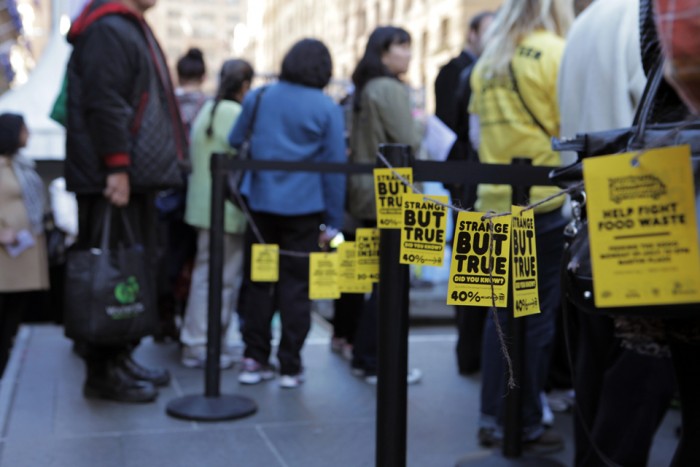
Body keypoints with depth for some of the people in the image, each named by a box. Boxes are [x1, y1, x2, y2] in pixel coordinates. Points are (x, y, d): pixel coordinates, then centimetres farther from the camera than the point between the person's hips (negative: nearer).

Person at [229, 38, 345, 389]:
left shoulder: (258, 97, 5)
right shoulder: (327, 108, -3)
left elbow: (234, 144, 10)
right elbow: (334, 165, -3)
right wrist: (333, 221, 1)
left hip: (260, 203, 2)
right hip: (304, 209, -2)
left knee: (258, 282, 11)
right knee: (295, 287, 5)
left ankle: (254, 359, 14)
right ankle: (290, 366, 10)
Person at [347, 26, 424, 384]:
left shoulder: (365, 89, 15)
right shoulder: (391, 89, -13)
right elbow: (409, 143, -17)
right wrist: (422, 128, 3)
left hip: (366, 192, 10)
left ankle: (363, 356, 23)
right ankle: (377, 364, 2)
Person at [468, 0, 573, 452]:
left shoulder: (487, 60, 12)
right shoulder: (555, 52, -6)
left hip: (495, 200, 6)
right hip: (543, 200, -6)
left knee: (502, 312, 12)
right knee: (537, 315, 2)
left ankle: (493, 419, 18)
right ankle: (527, 427, 9)